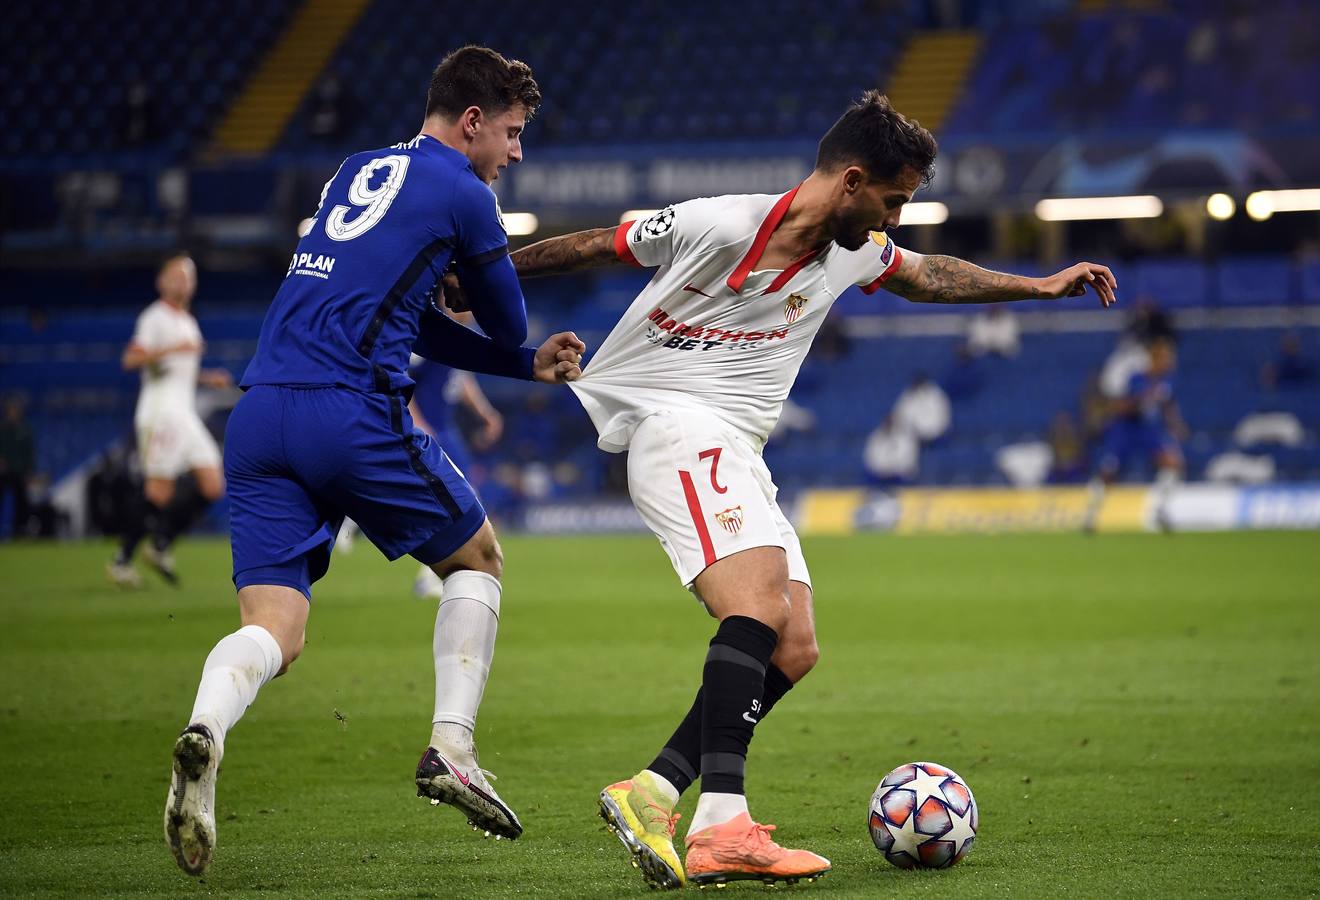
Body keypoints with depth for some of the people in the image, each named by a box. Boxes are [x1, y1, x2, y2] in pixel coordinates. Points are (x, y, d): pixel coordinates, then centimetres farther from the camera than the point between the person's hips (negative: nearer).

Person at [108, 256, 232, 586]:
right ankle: (121, 560, 0)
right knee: (159, 493, -11)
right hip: (159, 413, -9)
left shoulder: (188, 321, 21)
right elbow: (131, 359, -17)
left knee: (213, 487, 0)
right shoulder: (155, 317, -6)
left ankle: (160, 546, 9)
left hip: (186, 414, 9)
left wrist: (209, 378, 18)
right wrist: (171, 349, -26)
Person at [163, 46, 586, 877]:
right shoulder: (463, 194, 2)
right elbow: (507, 324, 14)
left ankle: (207, 727, -31)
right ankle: (451, 748, 7)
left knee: (275, 629, 1)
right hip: (353, 415, -6)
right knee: (477, 558, 18)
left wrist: (530, 366, 32)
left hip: (260, 417, 6)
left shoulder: (358, 173, 25)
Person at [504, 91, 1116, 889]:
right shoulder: (717, 225, -12)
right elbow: (591, 248, -1)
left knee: (794, 651, -3)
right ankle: (723, 826, -40)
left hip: (739, 455, 9)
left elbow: (927, 276, 31)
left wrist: (1042, 286, 29)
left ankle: (651, 794, -7)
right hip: (677, 425, -9)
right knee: (759, 600, -29)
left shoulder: (855, 252, 11)